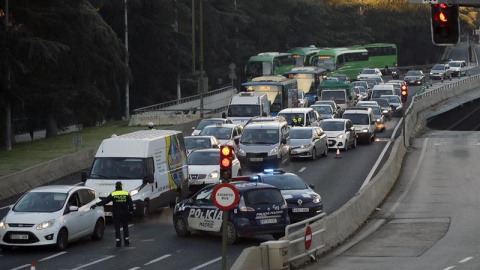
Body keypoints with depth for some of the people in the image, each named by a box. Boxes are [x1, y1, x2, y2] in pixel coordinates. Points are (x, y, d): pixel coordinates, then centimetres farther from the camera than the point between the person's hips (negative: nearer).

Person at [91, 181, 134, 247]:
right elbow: (130, 204, 1)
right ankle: (126, 241, 16)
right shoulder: (126, 194, 1)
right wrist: (131, 211, 12)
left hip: (116, 214, -2)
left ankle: (118, 242, -5)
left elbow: (105, 201, -8)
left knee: (117, 228, 2)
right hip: (125, 214, 2)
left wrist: (96, 205, -5)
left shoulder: (113, 194, -5)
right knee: (125, 227, 15)